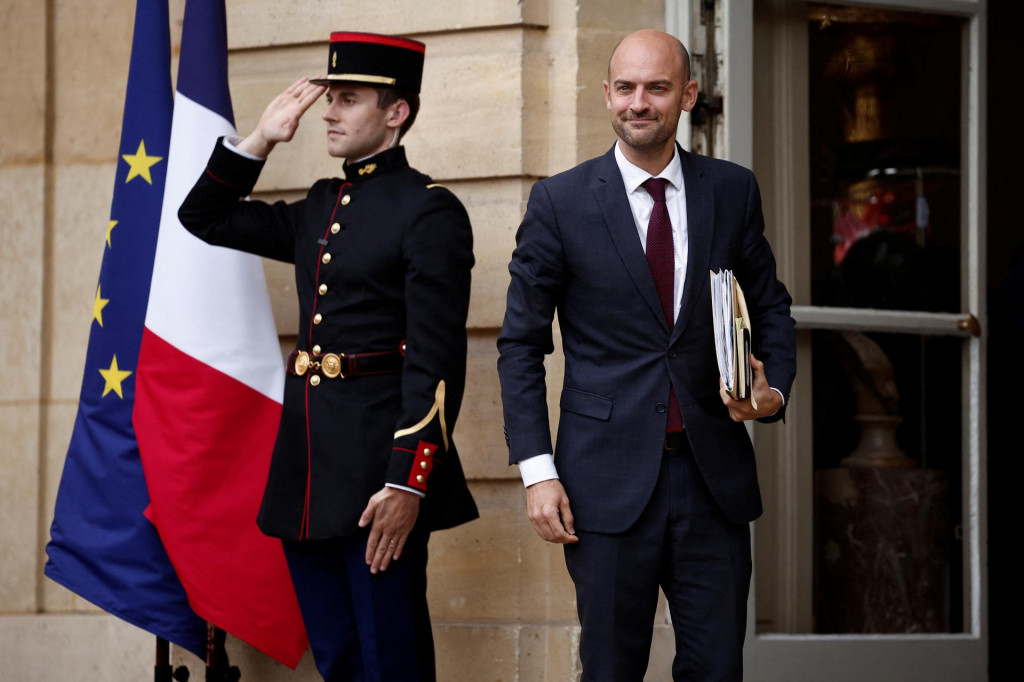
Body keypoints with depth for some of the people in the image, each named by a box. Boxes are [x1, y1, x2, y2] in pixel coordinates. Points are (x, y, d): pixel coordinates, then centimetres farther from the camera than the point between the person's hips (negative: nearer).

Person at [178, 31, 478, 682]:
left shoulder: (430, 211, -9)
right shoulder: (320, 208, 15)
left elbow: (436, 361, -15)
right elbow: (205, 217, 25)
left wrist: (408, 482, -23)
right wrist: (261, 139, 12)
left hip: (380, 464, -8)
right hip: (308, 466, 8)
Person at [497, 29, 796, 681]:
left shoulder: (734, 191, 6)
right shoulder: (560, 201, -1)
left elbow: (770, 308, 16)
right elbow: (521, 344, 1)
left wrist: (775, 391, -5)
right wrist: (537, 470, -7)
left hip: (715, 474, 2)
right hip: (609, 477, -2)